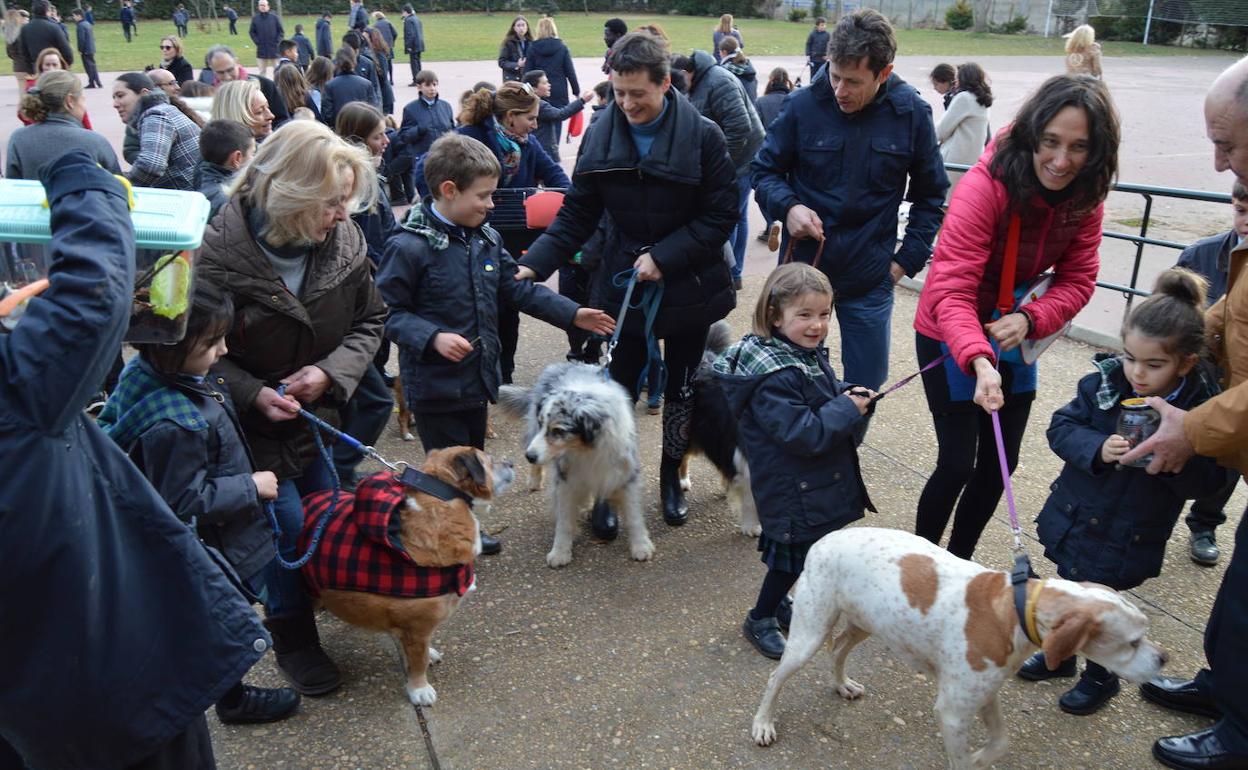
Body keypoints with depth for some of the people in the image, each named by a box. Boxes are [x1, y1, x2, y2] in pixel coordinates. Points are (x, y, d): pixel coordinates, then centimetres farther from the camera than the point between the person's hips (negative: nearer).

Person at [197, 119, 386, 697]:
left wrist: (331, 371, -18)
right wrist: (253, 392, -27)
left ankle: (329, 611, 44)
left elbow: (369, 320, -1)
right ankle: (293, 642, 25)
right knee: (287, 530, 1)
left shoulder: (343, 241, -12)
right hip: (256, 426, -4)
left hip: (320, 413, 4)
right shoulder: (219, 254, -24)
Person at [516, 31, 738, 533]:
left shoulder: (703, 137, -13)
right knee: (619, 389, 5)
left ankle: (671, 477, 36)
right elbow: (577, 214, -4)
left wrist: (664, 257, -21)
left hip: (688, 288, -1)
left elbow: (720, 217, -12)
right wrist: (535, 264, -17)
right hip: (623, 285, 1)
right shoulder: (601, 136, -6)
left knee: (682, 389, 14)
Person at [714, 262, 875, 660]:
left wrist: (849, 395, -3)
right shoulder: (774, 379, -28)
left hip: (816, 483, 9)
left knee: (795, 553, 22)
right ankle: (760, 619, 25)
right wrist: (848, 410, -22)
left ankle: (778, 601, 43)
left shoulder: (809, 354, 3)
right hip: (793, 491, -9)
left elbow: (825, 394, 18)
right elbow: (802, 434, -29)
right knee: (793, 553, 5)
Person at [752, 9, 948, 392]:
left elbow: (930, 193, 6)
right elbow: (765, 170, 2)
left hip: (870, 278, 1)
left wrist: (907, 259, -1)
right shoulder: (803, 105, -11)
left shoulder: (911, 112, -6)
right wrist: (788, 206, -17)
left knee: (865, 389, 11)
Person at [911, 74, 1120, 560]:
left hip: (1013, 337, 6)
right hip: (952, 337, -6)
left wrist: (1030, 319, -27)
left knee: (1000, 464, 12)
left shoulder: (1085, 198, -9)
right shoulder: (985, 186, -27)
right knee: (958, 463, -5)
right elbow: (950, 290, -33)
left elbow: (1077, 281, -6)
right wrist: (979, 361, -48)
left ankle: (959, 560, 32)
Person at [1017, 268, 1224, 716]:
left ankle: (1101, 676, 38)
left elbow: (1203, 482, -16)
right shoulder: (1104, 380, -11)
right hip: (1073, 517, 3)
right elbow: (1062, 427, -9)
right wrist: (1097, 448, -27)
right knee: (1068, 590, 21)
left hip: (1127, 540, -3)